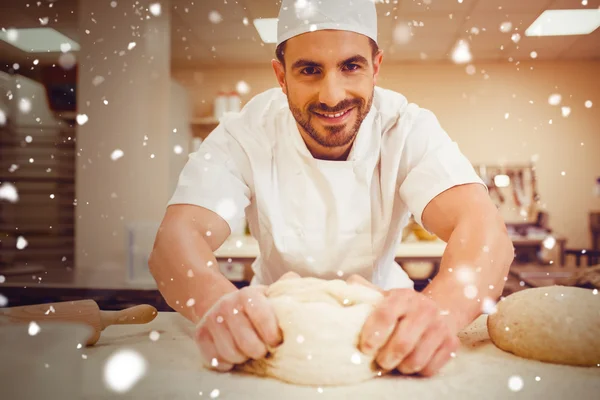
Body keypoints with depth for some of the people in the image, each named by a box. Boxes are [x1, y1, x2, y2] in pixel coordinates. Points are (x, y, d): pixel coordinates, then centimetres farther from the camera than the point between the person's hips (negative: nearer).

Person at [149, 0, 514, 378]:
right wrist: (218, 302, -51)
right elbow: (178, 235, -28)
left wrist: (441, 307, -54)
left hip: (377, 316, 1)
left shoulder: (410, 129, -18)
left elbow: (484, 229, -31)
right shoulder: (245, 134, -17)